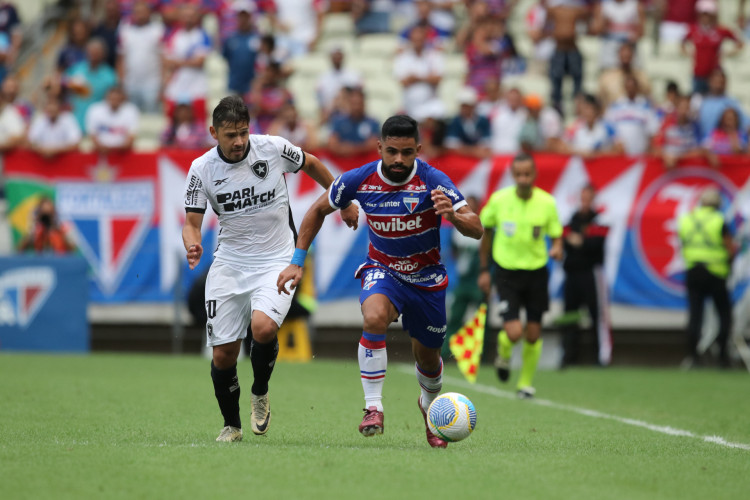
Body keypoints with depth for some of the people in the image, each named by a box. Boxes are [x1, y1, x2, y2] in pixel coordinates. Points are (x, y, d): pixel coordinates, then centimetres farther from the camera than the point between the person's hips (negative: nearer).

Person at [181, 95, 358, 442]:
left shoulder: (273, 148, -8)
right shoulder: (202, 169, -7)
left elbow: (311, 164, 11)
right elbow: (192, 222, -3)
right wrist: (193, 245, -26)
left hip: (276, 261, -2)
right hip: (228, 264, 2)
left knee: (262, 327, -29)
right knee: (223, 354, -2)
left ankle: (260, 394, 1)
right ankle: (231, 425, 23)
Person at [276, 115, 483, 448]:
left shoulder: (433, 181, -22)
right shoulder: (360, 180, -15)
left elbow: (476, 229, -25)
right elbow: (319, 210, 3)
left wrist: (453, 216, -48)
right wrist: (297, 261, -2)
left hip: (427, 277, 0)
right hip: (382, 270, 0)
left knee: (427, 358, 12)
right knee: (374, 318, -33)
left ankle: (429, 403, 47)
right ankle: (373, 408, -26)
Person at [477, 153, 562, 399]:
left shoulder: (547, 202, -7)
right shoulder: (498, 200, -8)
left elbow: (556, 236, 2)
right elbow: (486, 231, 8)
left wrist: (556, 249, -23)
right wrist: (484, 270, 9)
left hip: (536, 271, 2)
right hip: (507, 273, -1)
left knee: (533, 334, 5)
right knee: (513, 332, -15)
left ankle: (526, 383, 27)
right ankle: (503, 354, 22)